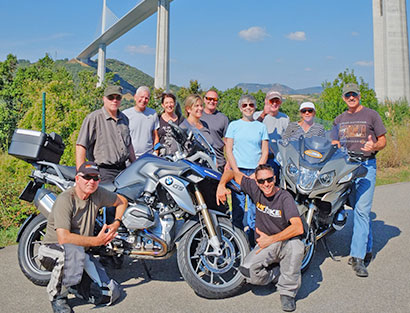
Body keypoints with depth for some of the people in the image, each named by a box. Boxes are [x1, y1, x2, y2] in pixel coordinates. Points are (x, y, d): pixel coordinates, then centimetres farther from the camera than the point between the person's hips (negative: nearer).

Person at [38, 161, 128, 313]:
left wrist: (116, 223, 0)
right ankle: (57, 295, -13)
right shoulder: (65, 199, -21)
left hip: (82, 252, 5)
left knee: (111, 293, -9)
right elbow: (63, 238, -30)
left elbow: (122, 201, 15)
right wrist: (97, 241, -26)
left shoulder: (98, 193, -4)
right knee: (73, 250, -42)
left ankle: (72, 282, 19)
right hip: (52, 248, -5)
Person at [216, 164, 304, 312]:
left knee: (296, 246, -38)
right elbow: (231, 173, 7)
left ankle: (287, 291, -15)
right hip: (264, 244, 3)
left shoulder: (284, 197, -14)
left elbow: (298, 228, -27)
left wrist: (270, 239, -24)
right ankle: (276, 275, 8)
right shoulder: (255, 189, -5)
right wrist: (221, 185, -14)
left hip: (285, 242, -2)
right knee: (248, 270, -27)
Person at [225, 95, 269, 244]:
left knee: (254, 208, -2)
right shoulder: (234, 125, 9)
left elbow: (265, 152, 8)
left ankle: (252, 241, 8)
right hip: (238, 171, -1)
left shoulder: (261, 126, 11)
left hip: (256, 172, 1)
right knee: (237, 207, -2)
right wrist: (238, 173, -7)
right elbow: (228, 150, 3)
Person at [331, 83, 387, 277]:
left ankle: (358, 256, -11)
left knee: (362, 209, -12)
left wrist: (374, 146, -18)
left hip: (366, 165, -4)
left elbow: (383, 140, 4)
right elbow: (335, 144, 22)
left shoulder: (371, 115, 4)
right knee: (357, 209, 9)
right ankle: (367, 249, 22)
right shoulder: (339, 119, 17)